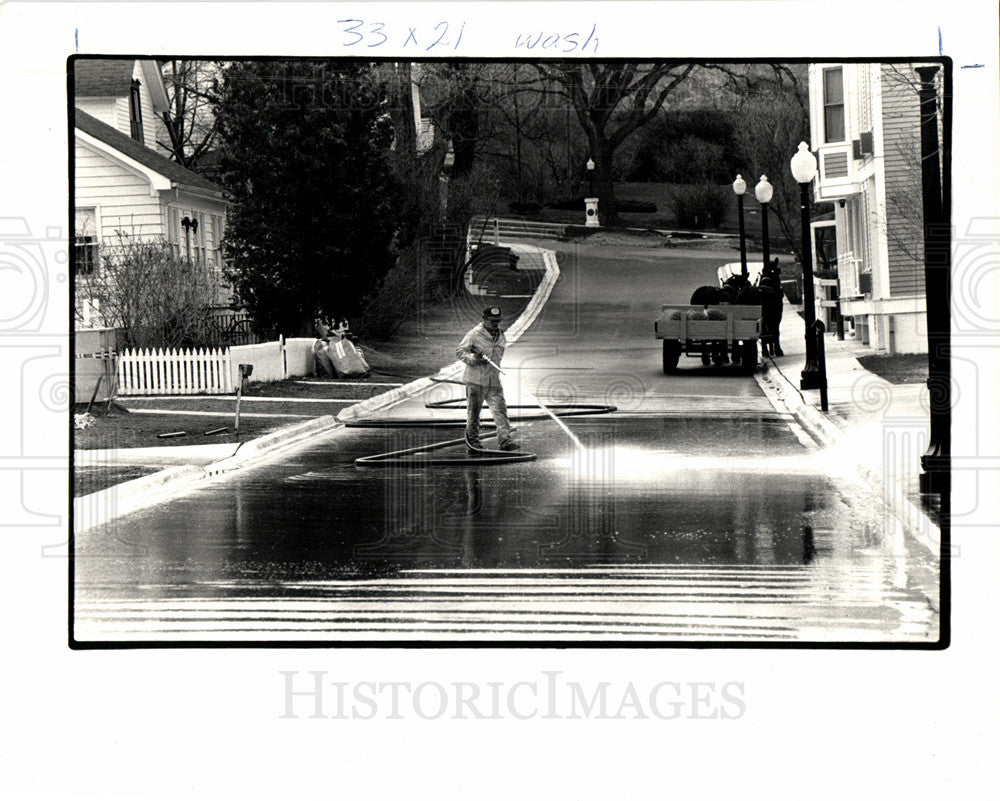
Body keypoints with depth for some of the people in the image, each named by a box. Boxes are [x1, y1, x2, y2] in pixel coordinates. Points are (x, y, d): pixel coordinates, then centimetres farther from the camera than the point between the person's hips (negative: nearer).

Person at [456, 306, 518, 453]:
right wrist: (473, 358, -22)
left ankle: (505, 440, -8)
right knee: (474, 411, 4)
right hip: (475, 380, -5)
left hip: (494, 381, 5)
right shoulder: (474, 334, -7)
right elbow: (459, 351, -8)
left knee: (500, 410, -6)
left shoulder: (500, 336, 13)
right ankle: (472, 441, 16)